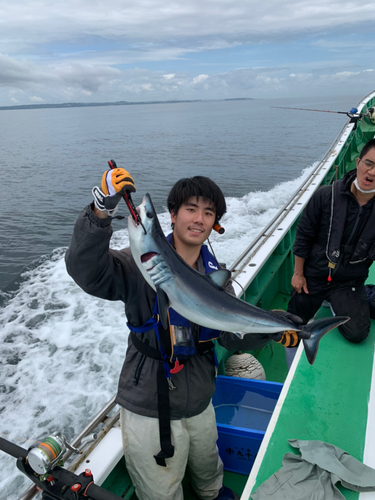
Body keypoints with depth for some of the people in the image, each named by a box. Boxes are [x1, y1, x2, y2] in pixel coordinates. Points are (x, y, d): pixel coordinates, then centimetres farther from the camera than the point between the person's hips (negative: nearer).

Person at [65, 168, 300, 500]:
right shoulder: (142, 264, -18)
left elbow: (234, 337, -6)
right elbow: (86, 270, -35)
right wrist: (101, 212, -48)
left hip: (200, 406, 5)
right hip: (148, 412, -5)